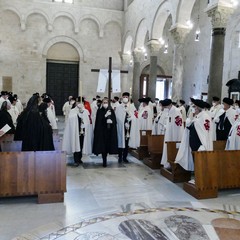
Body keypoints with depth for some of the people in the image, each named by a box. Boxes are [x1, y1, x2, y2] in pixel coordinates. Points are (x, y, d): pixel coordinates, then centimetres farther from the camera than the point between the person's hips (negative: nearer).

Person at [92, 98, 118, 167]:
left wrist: (111, 121, -16)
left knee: (108, 145, 4)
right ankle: (104, 161, 3)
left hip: (109, 131, 2)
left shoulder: (111, 110, 8)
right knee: (103, 145, -5)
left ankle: (105, 160, 23)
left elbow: (115, 120, 6)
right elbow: (98, 120, -10)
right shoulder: (99, 110, 1)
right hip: (101, 131, -2)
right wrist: (105, 116, -21)